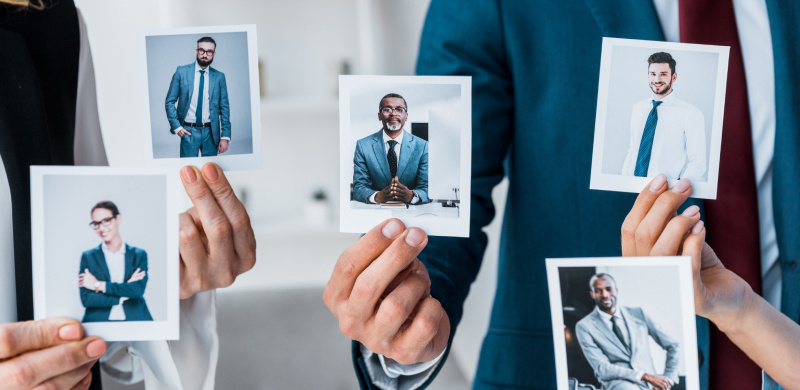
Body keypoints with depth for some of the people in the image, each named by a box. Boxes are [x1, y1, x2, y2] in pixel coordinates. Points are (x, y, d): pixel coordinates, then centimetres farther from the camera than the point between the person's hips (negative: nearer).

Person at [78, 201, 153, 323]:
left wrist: (99, 285, -2)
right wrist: (122, 297, -4)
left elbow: (138, 290, -5)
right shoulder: (88, 257, 11)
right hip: (98, 324, 1)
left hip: (134, 323, -1)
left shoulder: (139, 255, 11)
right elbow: (86, 299, 1)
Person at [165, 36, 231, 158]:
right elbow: (169, 102, 4)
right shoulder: (182, 72, 1)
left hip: (211, 132, 1)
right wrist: (176, 126, -7)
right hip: (188, 131, -1)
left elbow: (224, 107, 5)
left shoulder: (219, 77, 4)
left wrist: (225, 136, -2)